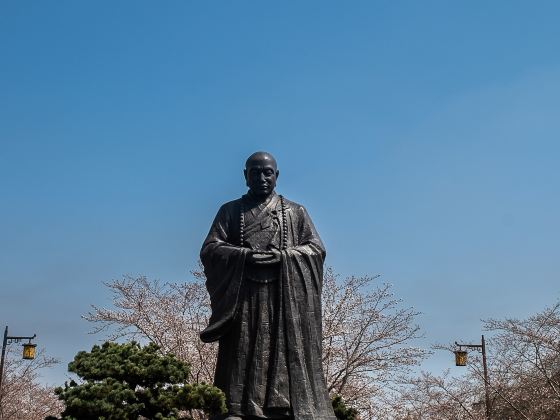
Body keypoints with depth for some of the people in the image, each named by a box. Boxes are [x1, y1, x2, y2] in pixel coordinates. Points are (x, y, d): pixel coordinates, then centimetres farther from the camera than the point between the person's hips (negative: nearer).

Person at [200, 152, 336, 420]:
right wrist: (245, 254, -11)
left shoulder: (296, 212, 17)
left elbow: (317, 249, 8)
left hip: (285, 296, 0)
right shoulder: (230, 211, 16)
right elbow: (209, 249, 5)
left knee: (284, 348, -8)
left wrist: (282, 256, -10)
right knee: (244, 350, -8)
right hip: (243, 295, 0)